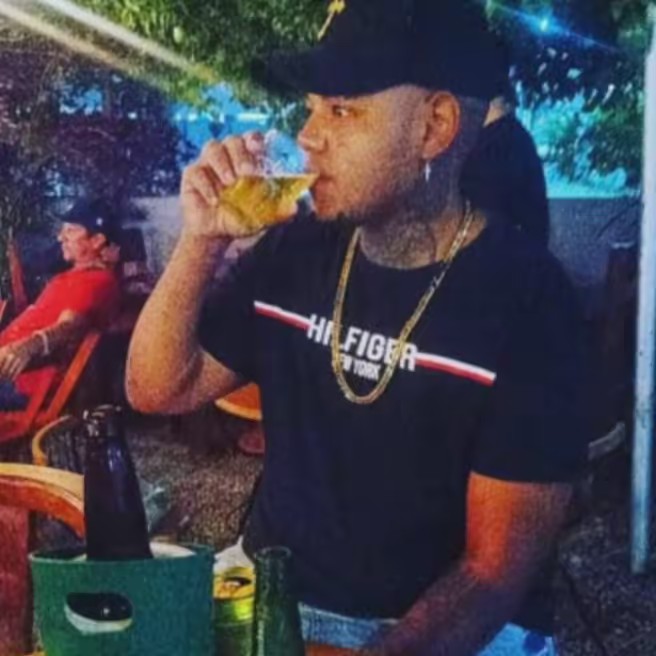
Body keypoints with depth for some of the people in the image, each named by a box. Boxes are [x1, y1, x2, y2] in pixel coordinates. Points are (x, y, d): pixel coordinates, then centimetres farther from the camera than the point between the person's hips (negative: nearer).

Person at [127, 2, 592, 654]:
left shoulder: (527, 300, -15)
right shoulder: (294, 250, 1)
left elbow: (496, 570, -15)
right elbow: (158, 390, 3)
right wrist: (201, 240, -10)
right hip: (270, 588, 5)